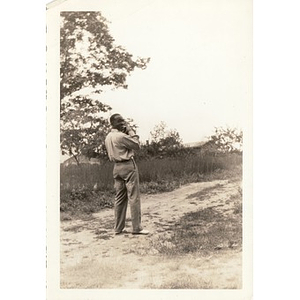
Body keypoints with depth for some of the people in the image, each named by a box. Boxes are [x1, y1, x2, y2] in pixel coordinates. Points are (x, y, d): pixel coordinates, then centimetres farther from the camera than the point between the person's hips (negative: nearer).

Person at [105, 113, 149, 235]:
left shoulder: (108, 137, 9)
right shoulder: (121, 136, -16)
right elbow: (137, 145, -9)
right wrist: (131, 131, -2)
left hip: (116, 167, 8)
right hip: (128, 166, -8)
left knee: (119, 198, 11)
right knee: (134, 197, -3)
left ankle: (118, 228, 14)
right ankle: (136, 228, 0)